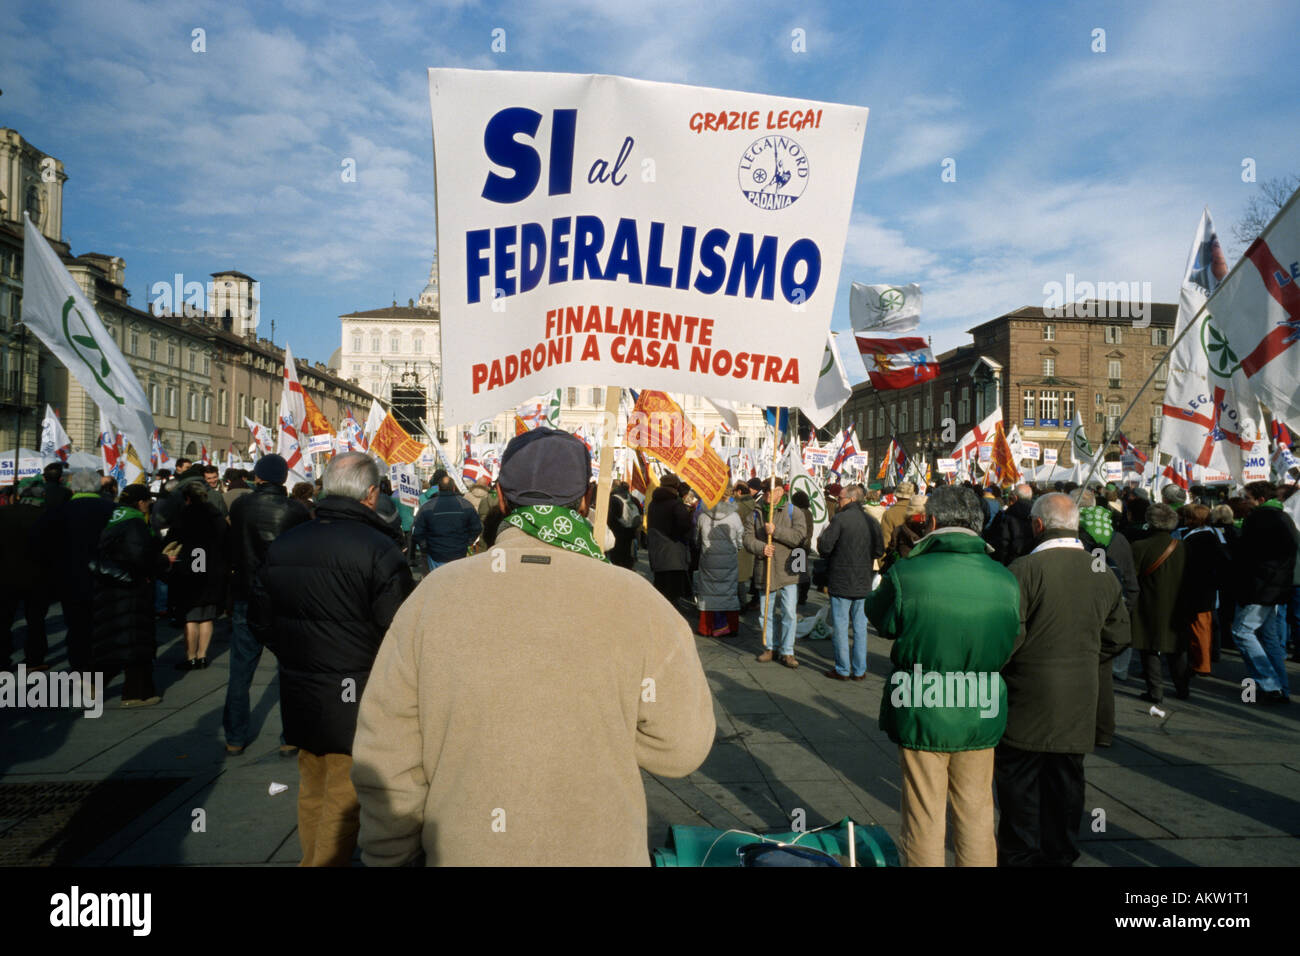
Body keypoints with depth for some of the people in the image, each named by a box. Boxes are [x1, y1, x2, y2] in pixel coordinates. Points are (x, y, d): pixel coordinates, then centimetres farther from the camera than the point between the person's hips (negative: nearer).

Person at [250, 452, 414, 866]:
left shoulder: (283, 544, 3)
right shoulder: (379, 550, -19)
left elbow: (260, 619, 12)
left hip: (299, 696, 7)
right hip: (355, 703, -6)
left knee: (312, 792, 22)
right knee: (343, 803, 6)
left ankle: (312, 858, 37)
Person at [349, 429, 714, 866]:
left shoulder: (433, 595, -12)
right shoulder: (636, 602, -17)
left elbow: (386, 761, -7)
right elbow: (681, 748, -10)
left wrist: (390, 854, 7)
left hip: (461, 850, 1)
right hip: (602, 849, -1)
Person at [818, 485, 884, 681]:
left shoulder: (839, 520, -13)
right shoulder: (872, 521, 4)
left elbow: (824, 548, -17)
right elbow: (879, 550, 9)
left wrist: (821, 536, 4)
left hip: (841, 582, -5)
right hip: (863, 583, 5)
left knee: (840, 625, 4)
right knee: (860, 626, 12)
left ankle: (842, 669, 9)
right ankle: (859, 670, 16)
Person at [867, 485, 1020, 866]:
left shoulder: (904, 575, -19)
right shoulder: (1006, 580, -8)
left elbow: (880, 619, -2)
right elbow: (1011, 642, 3)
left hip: (920, 716, -3)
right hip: (981, 718, 3)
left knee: (924, 818, 13)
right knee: (976, 815, 19)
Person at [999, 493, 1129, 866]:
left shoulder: (1023, 570, -16)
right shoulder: (1104, 573, 4)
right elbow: (1117, 636, 10)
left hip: (1028, 695, -5)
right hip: (1079, 697, 5)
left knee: (1018, 778, 8)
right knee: (1066, 778, 15)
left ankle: (1020, 854, 17)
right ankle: (1060, 853, 26)